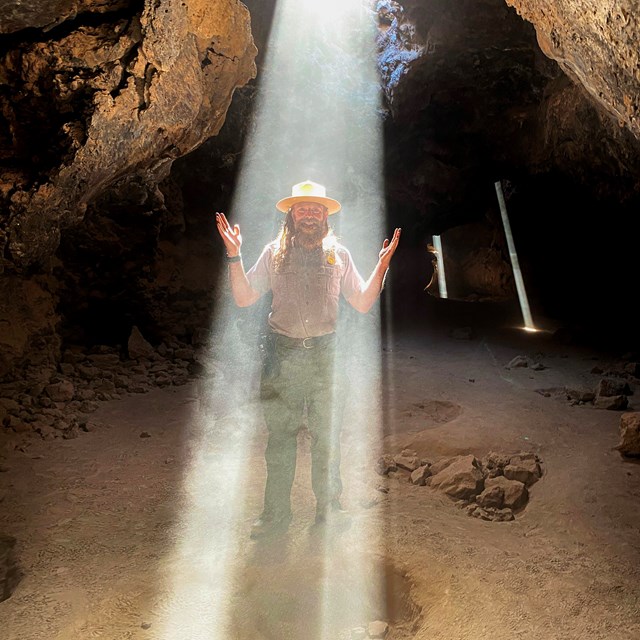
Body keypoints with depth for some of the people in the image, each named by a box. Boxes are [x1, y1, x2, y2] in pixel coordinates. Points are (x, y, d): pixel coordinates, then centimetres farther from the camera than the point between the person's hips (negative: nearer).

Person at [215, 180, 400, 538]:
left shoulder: (338, 254, 9)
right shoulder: (275, 253, 9)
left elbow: (363, 303, 9)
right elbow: (244, 298, 5)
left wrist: (383, 265, 0)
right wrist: (235, 255, -4)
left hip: (326, 352, 0)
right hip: (283, 353, 0)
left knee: (327, 437, 7)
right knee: (280, 436, 5)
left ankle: (329, 509, 25)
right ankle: (276, 515, 19)